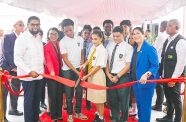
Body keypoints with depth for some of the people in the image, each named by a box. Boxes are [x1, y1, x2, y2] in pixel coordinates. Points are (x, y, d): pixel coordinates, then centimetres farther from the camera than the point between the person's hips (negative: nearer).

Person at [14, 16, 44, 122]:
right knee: (29, 100, 3)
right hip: (28, 75, -6)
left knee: (37, 99, 14)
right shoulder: (22, 38, -12)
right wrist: (29, 71, -26)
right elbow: (17, 59, -17)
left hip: (39, 74, 6)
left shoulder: (39, 37, 10)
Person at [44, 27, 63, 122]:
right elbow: (48, 60, -22)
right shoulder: (46, 47, -9)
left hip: (60, 73, 5)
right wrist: (52, 71, -37)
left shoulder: (60, 45, 9)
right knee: (52, 95, 3)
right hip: (51, 74, -5)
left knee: (60, 95, 12)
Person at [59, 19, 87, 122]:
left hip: (79, 68, 3)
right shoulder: (62, 42, -10)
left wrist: (82, 64, -2)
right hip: (67, 70, -3)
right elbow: (65, 59, -11)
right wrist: (75, 71, -15)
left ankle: (78, 112, 24)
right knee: (69, 93, 4)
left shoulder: (80, 39, 1)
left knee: (79, 91, 8)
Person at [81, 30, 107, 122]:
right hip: (91, 74, 8)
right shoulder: (93, 47, 6)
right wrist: (85, 64, -7)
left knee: (99, 97, 6)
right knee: (94, 96, 19)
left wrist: (87, 76, -18)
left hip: (97, 74, -7)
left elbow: (99, 66, -19)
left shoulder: (102, 50, -17)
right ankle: (98, 113, 39)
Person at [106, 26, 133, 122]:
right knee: (112, 99, 14)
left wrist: (118, 76, -13)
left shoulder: (128, 47, -9)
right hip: (111, 76, 5)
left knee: (123, 100, 8)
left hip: (123, 77, -4)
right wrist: (108, 74, -3)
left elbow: (128, 65, -11)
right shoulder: (109, 45, 6)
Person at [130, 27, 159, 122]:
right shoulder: (135, 49, 9)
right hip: (135, 81, 7)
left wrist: (146, 75, -31)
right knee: (139, 104, 20)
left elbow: (155, 66, -17)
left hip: (145, 82, -7)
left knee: (145, 106, 3)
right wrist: (132, 77, 8)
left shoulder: (150, 48, -13)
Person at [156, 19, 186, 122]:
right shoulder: (167, 40, 11)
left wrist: (174, 78, -19)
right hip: (165, 76, 8)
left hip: (174, 77, -8)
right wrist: (161, 73, 13)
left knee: (176, 99, 5)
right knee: (168, 97, 20)